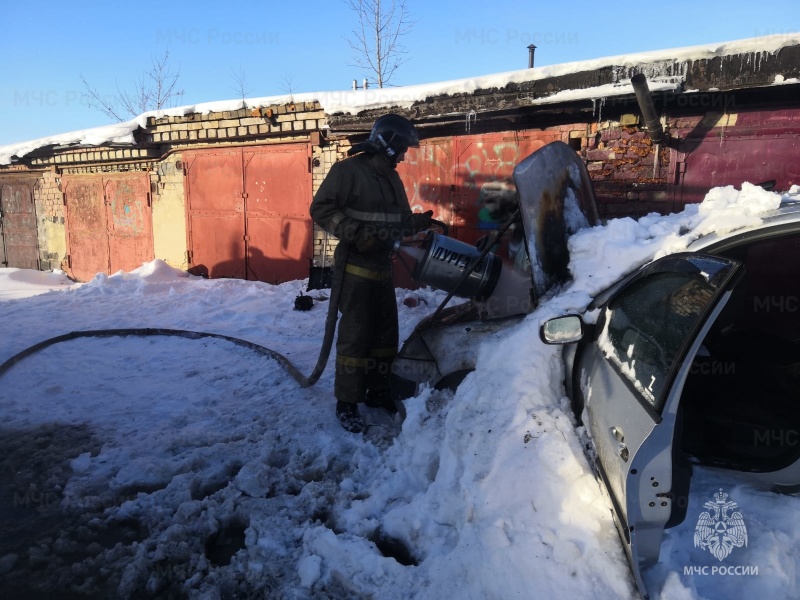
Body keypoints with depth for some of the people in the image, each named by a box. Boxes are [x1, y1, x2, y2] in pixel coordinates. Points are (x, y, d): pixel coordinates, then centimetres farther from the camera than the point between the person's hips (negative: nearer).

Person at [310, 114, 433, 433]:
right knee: (355, 334, -7)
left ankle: (377, 390, 27)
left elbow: (400, 220, 18)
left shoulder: (392, 179, 15)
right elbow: (320, 208, -15)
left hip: (383, 268, 8)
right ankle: (346, 403, 3)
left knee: (386, 332, 12)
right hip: (355, 267, -8)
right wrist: (355, 233, -24)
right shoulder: (347, 170, -9)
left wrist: (419, 222, -3)